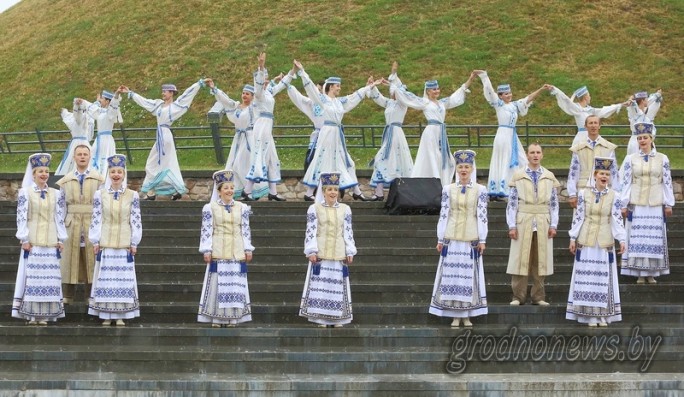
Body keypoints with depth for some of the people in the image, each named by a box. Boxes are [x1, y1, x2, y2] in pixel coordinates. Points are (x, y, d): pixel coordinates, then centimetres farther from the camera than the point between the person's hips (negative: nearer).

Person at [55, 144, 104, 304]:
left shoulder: (98, 179, 4)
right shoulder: (66, 181, 10)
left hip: (92, 223, -1)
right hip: (71, 224, 1)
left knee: (92, 261, 0)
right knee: (70, 260, 0)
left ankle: (92, 296, 5)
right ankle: (67, 297, 4)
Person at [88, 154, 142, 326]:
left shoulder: (132, 196, 2)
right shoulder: (100, 195, 3)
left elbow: (136, 221, 2)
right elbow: (96, 220, 2)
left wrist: (134, 243, -1)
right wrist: (95, 242, -1)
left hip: (125, 244, 0)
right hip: (105, 244, 0)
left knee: (124, 278, 0)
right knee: (105, 278, 0)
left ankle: (120, 316, 5)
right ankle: (106, 316, 6)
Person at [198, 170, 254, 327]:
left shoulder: (242, 208, 11)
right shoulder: (210, 208, 3)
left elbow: (246, 230, 11)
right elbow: (206, 231, -1)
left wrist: (248, 249, 4)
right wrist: (207, 251, -7)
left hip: (237, 253, 3)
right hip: (218, 253, -3)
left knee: (235, 285, 1)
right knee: (217, 285, -4)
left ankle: (232, 319, 4)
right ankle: (216, 319, -1)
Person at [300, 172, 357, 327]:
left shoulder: (345, 209, 9)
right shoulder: (314, 209, 1)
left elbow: (348, 232, 8)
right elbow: (311, 231, -3)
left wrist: (350, 252, 2)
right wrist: (312, 251, -11)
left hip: (339, 254, 2)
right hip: (320, 253, -2)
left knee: (338, 284, 3)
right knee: (320, 284, -4)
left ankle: (337, 319, 8)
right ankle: (321, 319, 0)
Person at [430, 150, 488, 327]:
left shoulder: (480, 190, 3)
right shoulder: (448, 190, 5)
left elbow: (482, 216, 0)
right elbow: (443, 215, 4)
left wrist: (482, 240, -4)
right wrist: (440, 239, 2)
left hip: (471, 238, -1)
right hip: (452, 238, 1)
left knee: (469, 274, 1)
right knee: (452, 274, -1)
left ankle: (467, 316, 8)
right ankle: (455, 316, 5)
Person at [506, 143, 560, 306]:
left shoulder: (549, 177, 9)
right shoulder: (518, 176, 4)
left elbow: (554, 203, 9)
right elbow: (512, 203, 2)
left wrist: (553, 225, 1)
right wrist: (512, 225, -5)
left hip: (543, 223, 2)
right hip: (523, 221, -2)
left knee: (541, 260, 4)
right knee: (520, 259, -2)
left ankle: (538, 297, 11)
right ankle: (518, 297, 4)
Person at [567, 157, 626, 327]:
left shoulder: (614, 196, 0)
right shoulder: (584, 194, 1)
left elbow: (617, 219, -2)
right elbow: (578, 217, 3)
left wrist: (621, 239, -11)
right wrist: (573, 238, 0)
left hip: (605, 242, 0)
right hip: (586, 241, 0)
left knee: (604, 277, 3)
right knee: (587, 276, 1)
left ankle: (603, 315, 10)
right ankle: (590, 315, 6)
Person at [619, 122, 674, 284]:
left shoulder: (662, 159, 5)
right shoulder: (630, 159, 4)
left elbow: (667, 182, 5)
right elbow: (625, 182, 2)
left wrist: (668, 204, 2)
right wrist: (624, 204, -2)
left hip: (656, 205, 0)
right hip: (636, 204, 0)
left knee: (654, 237, 1)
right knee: (637, 237, -2)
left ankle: (651, 273, 8)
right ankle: (640, 274, 4)